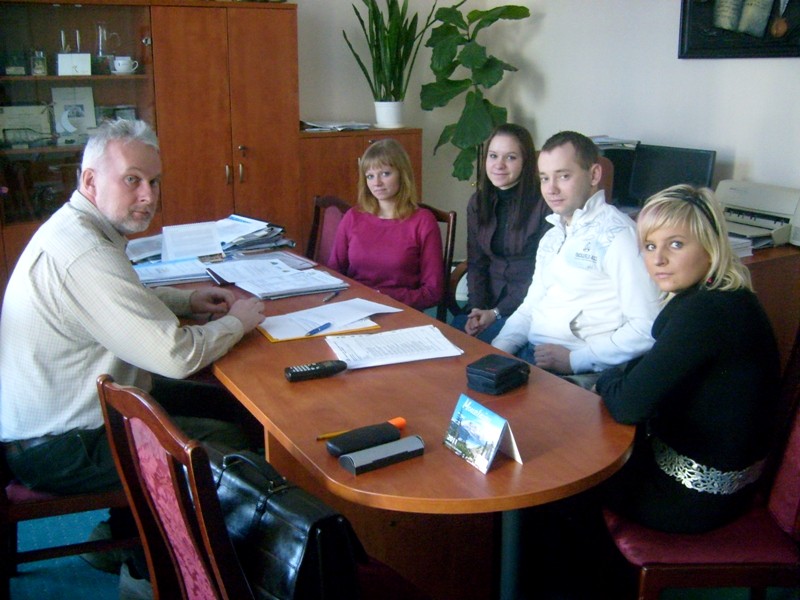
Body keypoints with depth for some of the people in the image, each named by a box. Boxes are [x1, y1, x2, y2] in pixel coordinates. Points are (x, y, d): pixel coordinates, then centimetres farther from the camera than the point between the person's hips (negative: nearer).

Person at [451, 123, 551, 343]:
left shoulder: (543, 205, -12)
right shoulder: (478, 203, 8)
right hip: (490, 298, 5)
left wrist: (497, 313, -15)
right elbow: (476, 263, 9)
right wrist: (477, 308, -8)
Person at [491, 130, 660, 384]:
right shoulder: (552, 236, 17)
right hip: (527, 353, 8)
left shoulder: (617, 234, -11)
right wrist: (498, 350, 5)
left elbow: (646, 328, -18)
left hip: (577, 373, -8)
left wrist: (574, 359, -16)